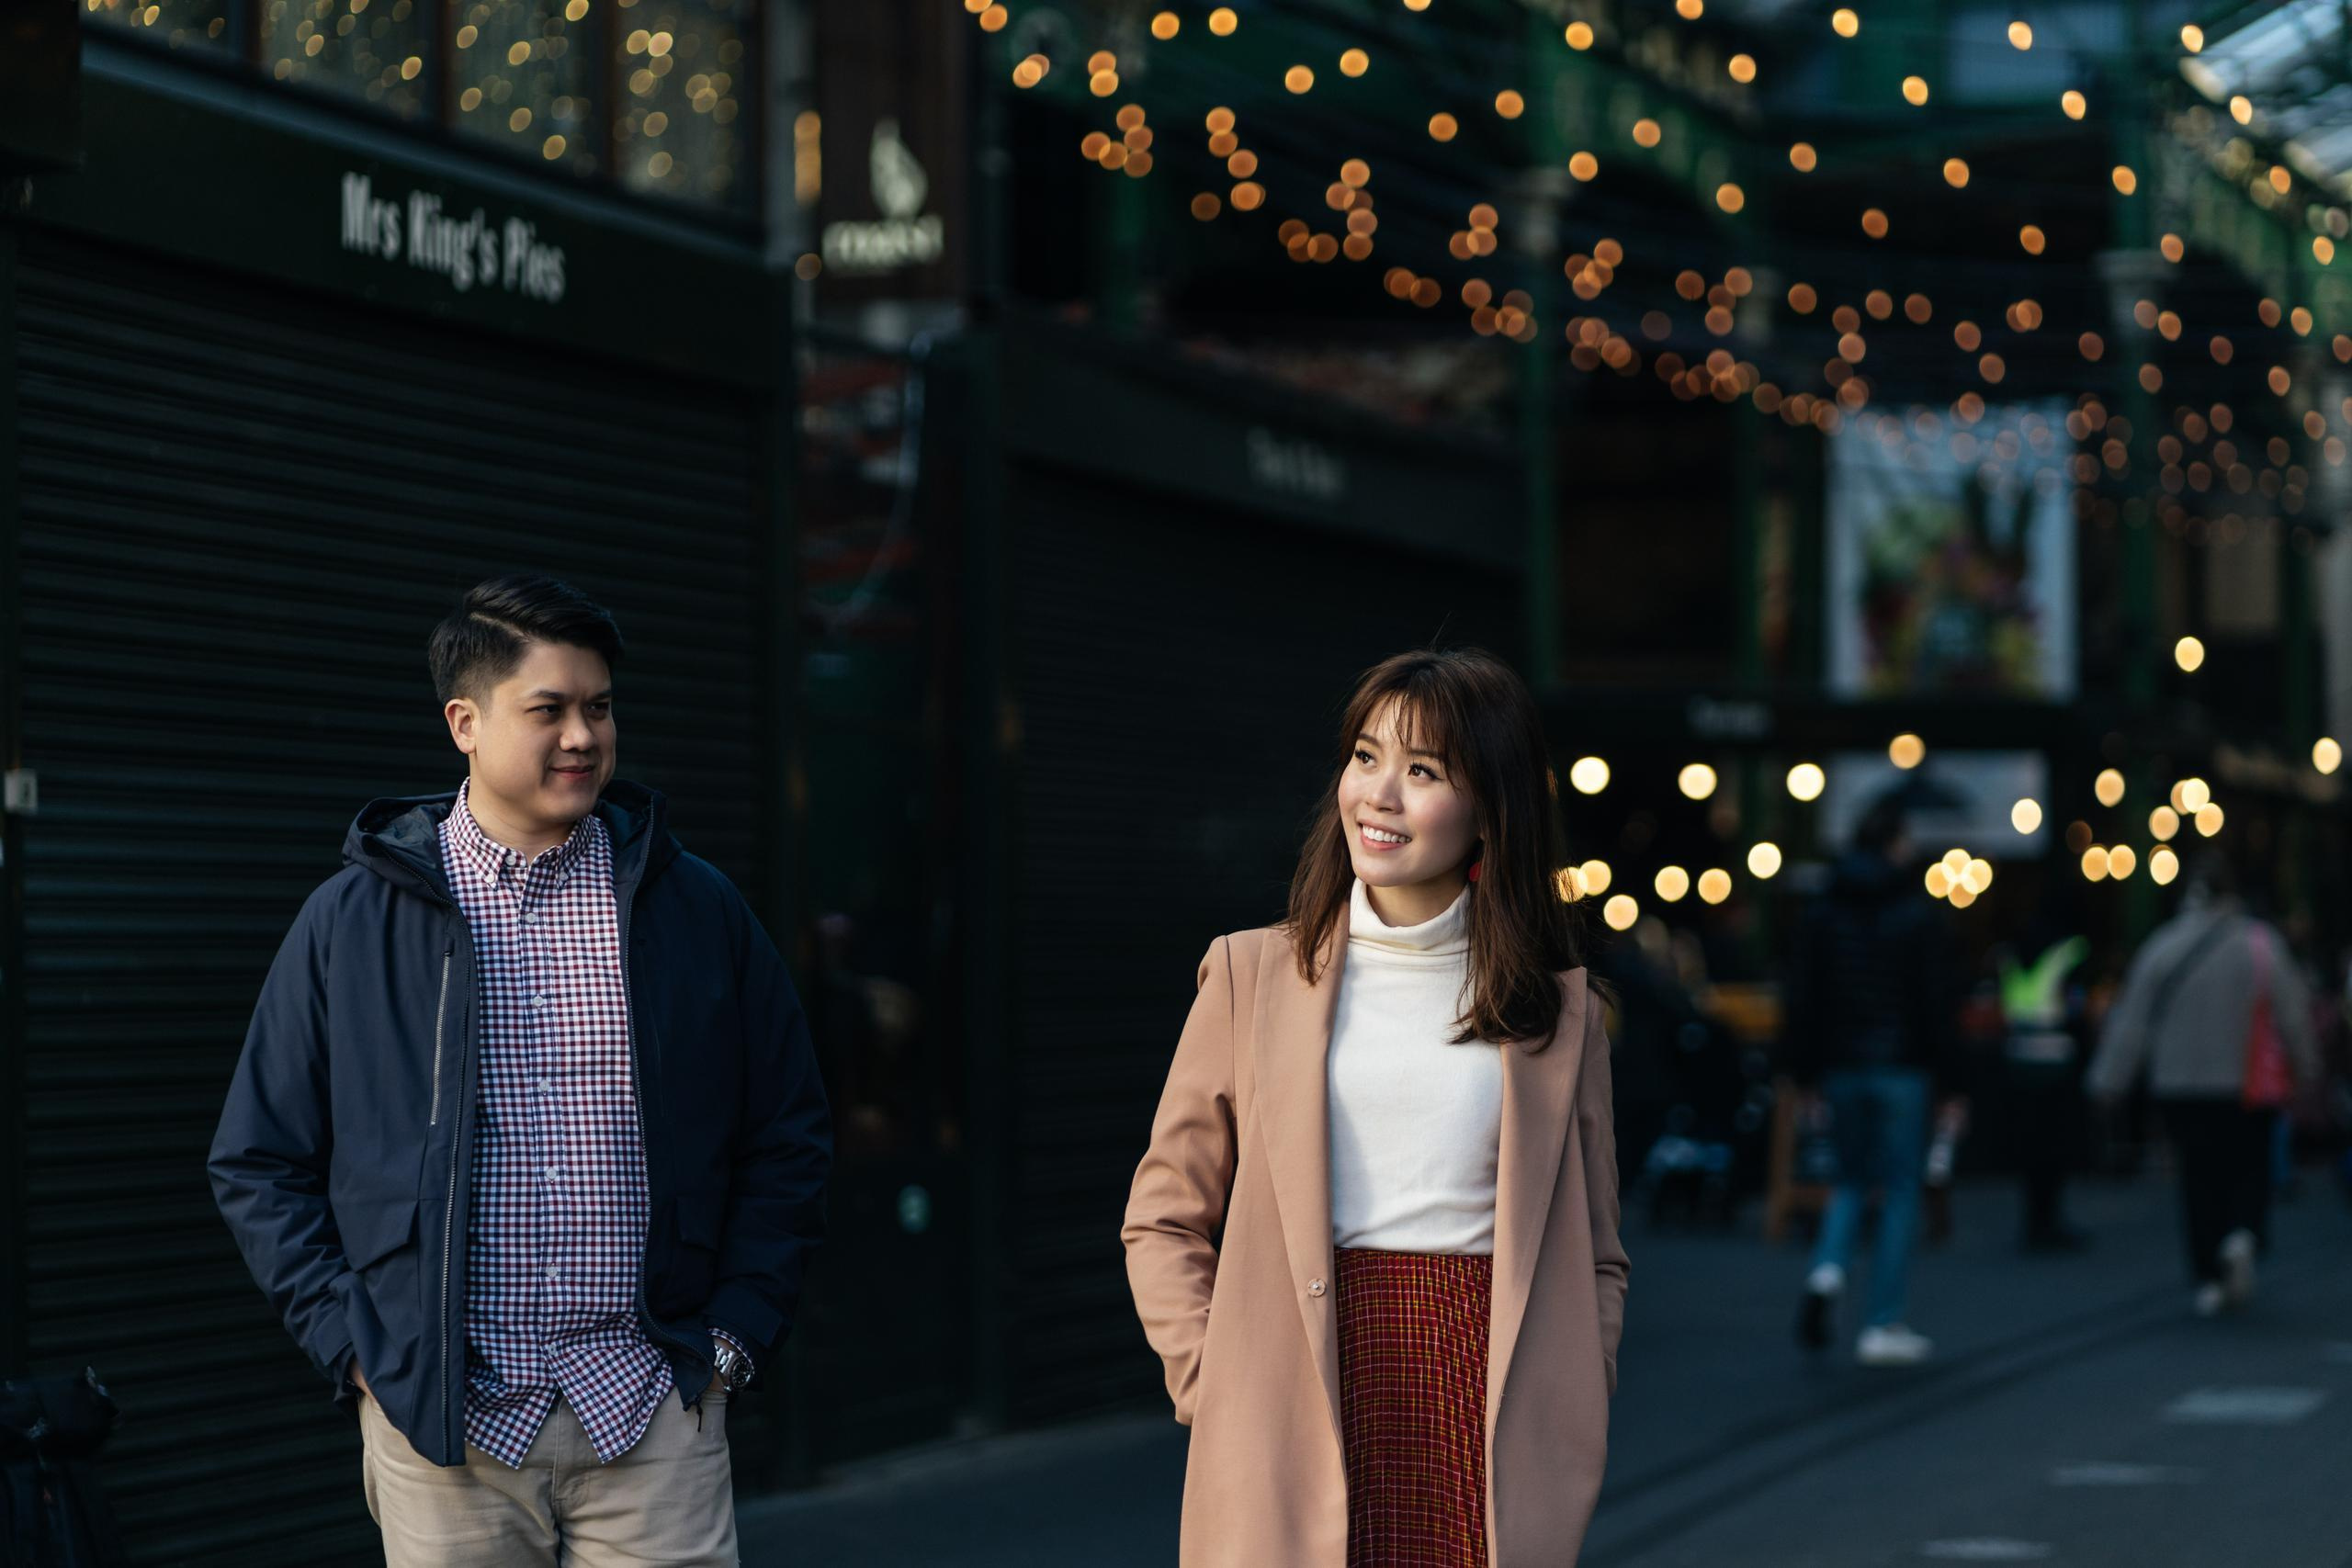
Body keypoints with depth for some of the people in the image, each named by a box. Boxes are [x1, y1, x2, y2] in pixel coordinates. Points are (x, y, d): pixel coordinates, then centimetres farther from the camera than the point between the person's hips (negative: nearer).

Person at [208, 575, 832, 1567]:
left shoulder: (698, 911, 8)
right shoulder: (351, 921, 5)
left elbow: (788, 1141, 13)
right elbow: (257, 1164, 8)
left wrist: (737, 1336, 4)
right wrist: (350, 1343, -1)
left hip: (652, 1418, 1)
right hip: (443, 1426, -1)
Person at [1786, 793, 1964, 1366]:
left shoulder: (1823, 912, 5)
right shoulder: (1916, 915, -7)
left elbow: (1802, 1001, 5)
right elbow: (1936, 1007, -9)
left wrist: (1806, 1079, 11)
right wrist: (1947, 1087, -5)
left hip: (1841, 1067, 4)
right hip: (1902, 1070, -4)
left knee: (1851, 1179, 19)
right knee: (1901, 1190, 3)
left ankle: (1828, 1270, -9)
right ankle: (1884, 1326, 2)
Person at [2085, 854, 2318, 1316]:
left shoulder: (2161, 949, -2)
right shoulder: (2261, 946, -6)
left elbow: (2131, 1019, 1)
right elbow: (2291, 1013, -1)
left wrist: (2109, 1081, 8)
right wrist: (2305, 1067, 15)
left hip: (2180, 1088, 1)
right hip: (2247, 1086, -1)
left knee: (2199, 1178, 9)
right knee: (2248, 1169, 11)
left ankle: (2206, 1280, 6)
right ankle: (2243, 1234, -18)